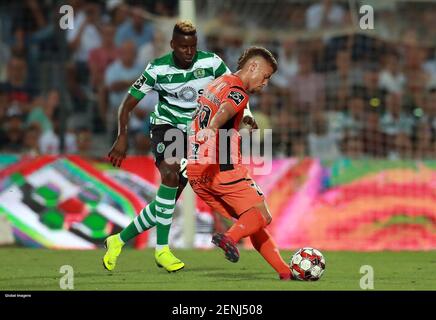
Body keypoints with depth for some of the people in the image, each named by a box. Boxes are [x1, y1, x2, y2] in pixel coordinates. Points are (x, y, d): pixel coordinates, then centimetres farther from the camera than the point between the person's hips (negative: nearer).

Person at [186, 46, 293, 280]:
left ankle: (285, 271, 10)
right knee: (262, 216, -6)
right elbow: (225, 110, -31)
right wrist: (212, 128, -51)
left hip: (195, 171, 9)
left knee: (251, 221, 14)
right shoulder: (238, 92, -8)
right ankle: (230, 237, -34)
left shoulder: (216, 84, 22)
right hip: (221, 169, -9)